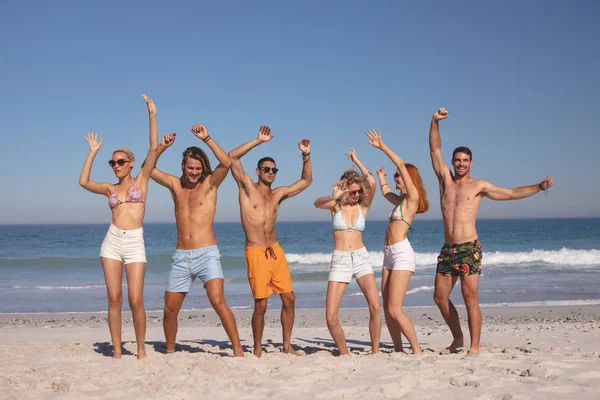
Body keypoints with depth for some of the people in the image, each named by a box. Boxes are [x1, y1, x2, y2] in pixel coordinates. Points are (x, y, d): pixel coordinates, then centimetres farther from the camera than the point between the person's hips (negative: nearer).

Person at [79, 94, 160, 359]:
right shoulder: (110, 188, 15)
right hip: (112, 241, 3)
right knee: (114, 299, 0)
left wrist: (152, 115, -5)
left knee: (136, 301, -7)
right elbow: (83, 181, 0)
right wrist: (93, 152, 7)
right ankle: (117, 350, 8)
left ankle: (141, 349, 7)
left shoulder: (141, 180, 8)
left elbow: (154, 149, -2)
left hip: (135, 243, -3)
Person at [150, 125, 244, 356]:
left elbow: (227, 163, -15)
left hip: (207, 254, -4)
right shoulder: (175, 185, 11)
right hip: (181, 257, 4)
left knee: (218, 302, -19)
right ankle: (170, 351, 28)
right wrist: (162, 147, -1)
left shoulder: (210, 183, 2)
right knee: (170, 309, 7)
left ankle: (238, 350, -14)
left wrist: (207, 139, -18)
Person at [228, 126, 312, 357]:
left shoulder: (278, 194, 13)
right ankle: (257, 350, 10)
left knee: (289, 299, 4)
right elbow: (232, 157, -11)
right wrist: (259, 141, -11)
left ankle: (287, 346, 16)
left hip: (276, 251, 5)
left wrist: (306, 156, 9)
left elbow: (306, 181, 22)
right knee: (261, 304, -4)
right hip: (256, 253, -5)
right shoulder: (247, 187, 0)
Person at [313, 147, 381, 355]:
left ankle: (375, 351, -6)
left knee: (375, 306, -21)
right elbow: (317, 203, -17)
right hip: (339, 260, 0)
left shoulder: (363, 206, 7)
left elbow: (372, 183, -10)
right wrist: (333, 197, -37)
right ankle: (344, 353, 12)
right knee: (331, 317, -9)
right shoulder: (335, 205, 5)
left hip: (361, 258, 0)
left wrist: (356, 161, -3)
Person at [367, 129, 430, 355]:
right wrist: (381, 177, 50)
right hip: (390, 254, 9)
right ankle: (399, 350, 11)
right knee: (387, 309, 6)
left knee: (394, 309, -12)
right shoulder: (400, 200, 18)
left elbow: (402, 165, -10)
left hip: (402, 254, -9)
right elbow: (385, 191, 40)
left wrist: (382, 147, -6)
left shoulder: (413, 197, -4)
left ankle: (417, 351, -5)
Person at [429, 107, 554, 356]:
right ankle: (458, 338, 21)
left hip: (469, 249, -4)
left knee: (470, 297, -9)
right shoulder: (445, 179, 12)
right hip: (448, 249, 4)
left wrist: (540, 186, -2)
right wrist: (435, 122, -3)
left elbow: (512, 193, 7)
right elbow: (435, 149, 7)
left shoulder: (479, 186, 6)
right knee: (440, 296, 4)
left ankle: (474, 347, -4)